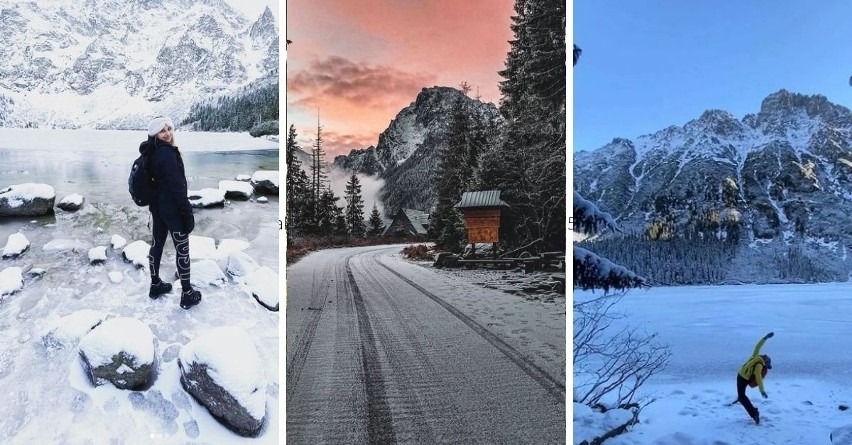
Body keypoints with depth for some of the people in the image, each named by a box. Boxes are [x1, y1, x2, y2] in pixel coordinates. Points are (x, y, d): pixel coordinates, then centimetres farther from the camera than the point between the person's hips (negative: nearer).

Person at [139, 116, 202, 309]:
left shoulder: (152, 152, 7)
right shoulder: (167, 153, -22)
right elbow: (177, 186, -23)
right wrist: (188, 212, -19)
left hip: (157, 205, 9)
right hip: (172, 208, -9)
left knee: (157, 244, 18)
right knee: (183, 250, 0)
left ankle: (155, 285, 33)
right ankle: (187, 295, 6)